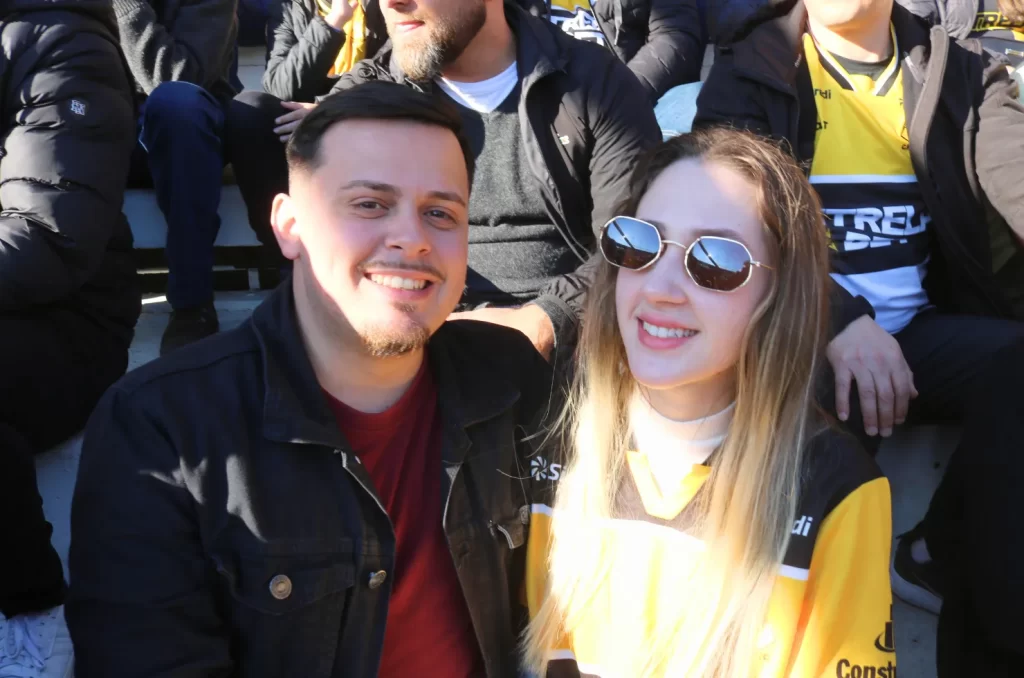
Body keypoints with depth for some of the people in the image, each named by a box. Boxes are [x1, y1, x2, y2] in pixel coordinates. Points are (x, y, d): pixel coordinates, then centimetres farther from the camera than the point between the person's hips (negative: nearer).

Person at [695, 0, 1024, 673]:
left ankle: (952, 559, -6)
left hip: (920, 330, 3)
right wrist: (837, 318, -28)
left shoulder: (964, 73, 12)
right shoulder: (748, 76, 5)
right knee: (828, 410, -34)